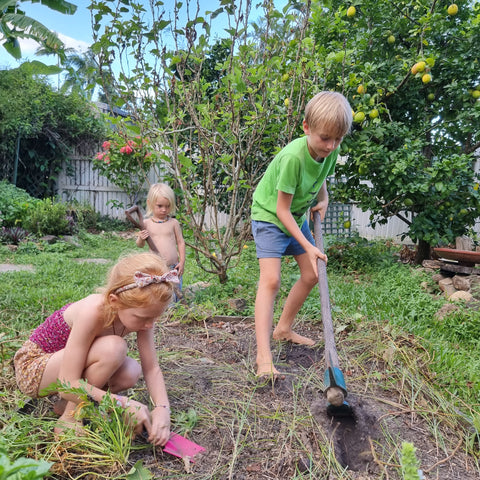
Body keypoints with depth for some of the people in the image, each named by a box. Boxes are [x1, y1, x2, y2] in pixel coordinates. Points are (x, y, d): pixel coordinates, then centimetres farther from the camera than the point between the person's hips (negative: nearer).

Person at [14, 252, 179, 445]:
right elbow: (68, 384, -34)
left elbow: (152, 368, -14)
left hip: (69, 363, 6)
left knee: (131, 372, -21)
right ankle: (69, 417, -9)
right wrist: (124, 403, -37)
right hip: (32, 368, -6)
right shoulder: (94, 312, -36)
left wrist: (162, 407, -29)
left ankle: (66, 404, 5)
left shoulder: (139, 311, -18)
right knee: (113, 348, -32)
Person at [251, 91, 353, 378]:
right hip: (270, 216, -8)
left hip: (297, 217, 8)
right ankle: (264, 357, -17)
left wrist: (323, 199, -2)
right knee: (271, 280, -19)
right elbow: (282, 210, -26)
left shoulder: (330, 150, -9)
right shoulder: (293, 157, -31)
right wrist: (308, 247, -24)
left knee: (311, 275, 9)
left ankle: (284, 328, 27)